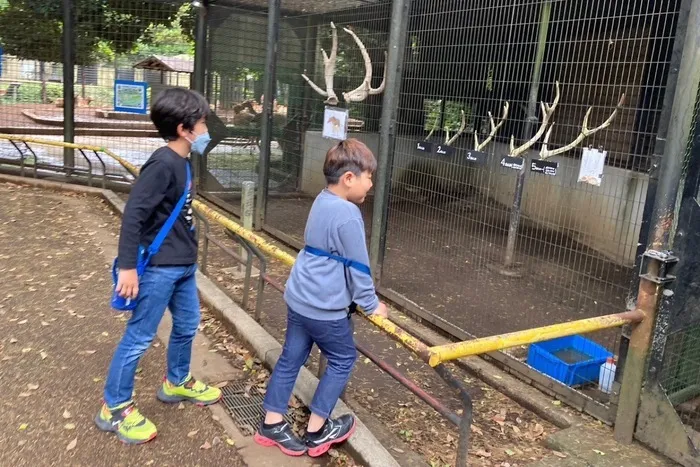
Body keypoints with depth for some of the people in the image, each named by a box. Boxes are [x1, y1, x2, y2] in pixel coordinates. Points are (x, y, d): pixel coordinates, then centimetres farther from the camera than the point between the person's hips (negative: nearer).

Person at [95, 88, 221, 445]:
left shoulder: (182, 163, 8)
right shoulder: (163, 164, -20)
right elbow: (133, 214, -23)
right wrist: (127, 266, -24)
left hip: (183, 266, 9)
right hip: (159, 268, -9)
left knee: (187, 326, 21)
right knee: (139, 337, 3)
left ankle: (177, 382, 43)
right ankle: (114, 408, 19)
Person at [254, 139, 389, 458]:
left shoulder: (322, 202, 7)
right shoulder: (348, 214, -21)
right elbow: (357, 265, -16)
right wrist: (370, 304, -2)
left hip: (299, 298, 9)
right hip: (324, 307, -9)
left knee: (291, 357, 16)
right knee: (342, 359, 11)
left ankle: (272, 424, 28)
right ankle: (317, 430, 20)